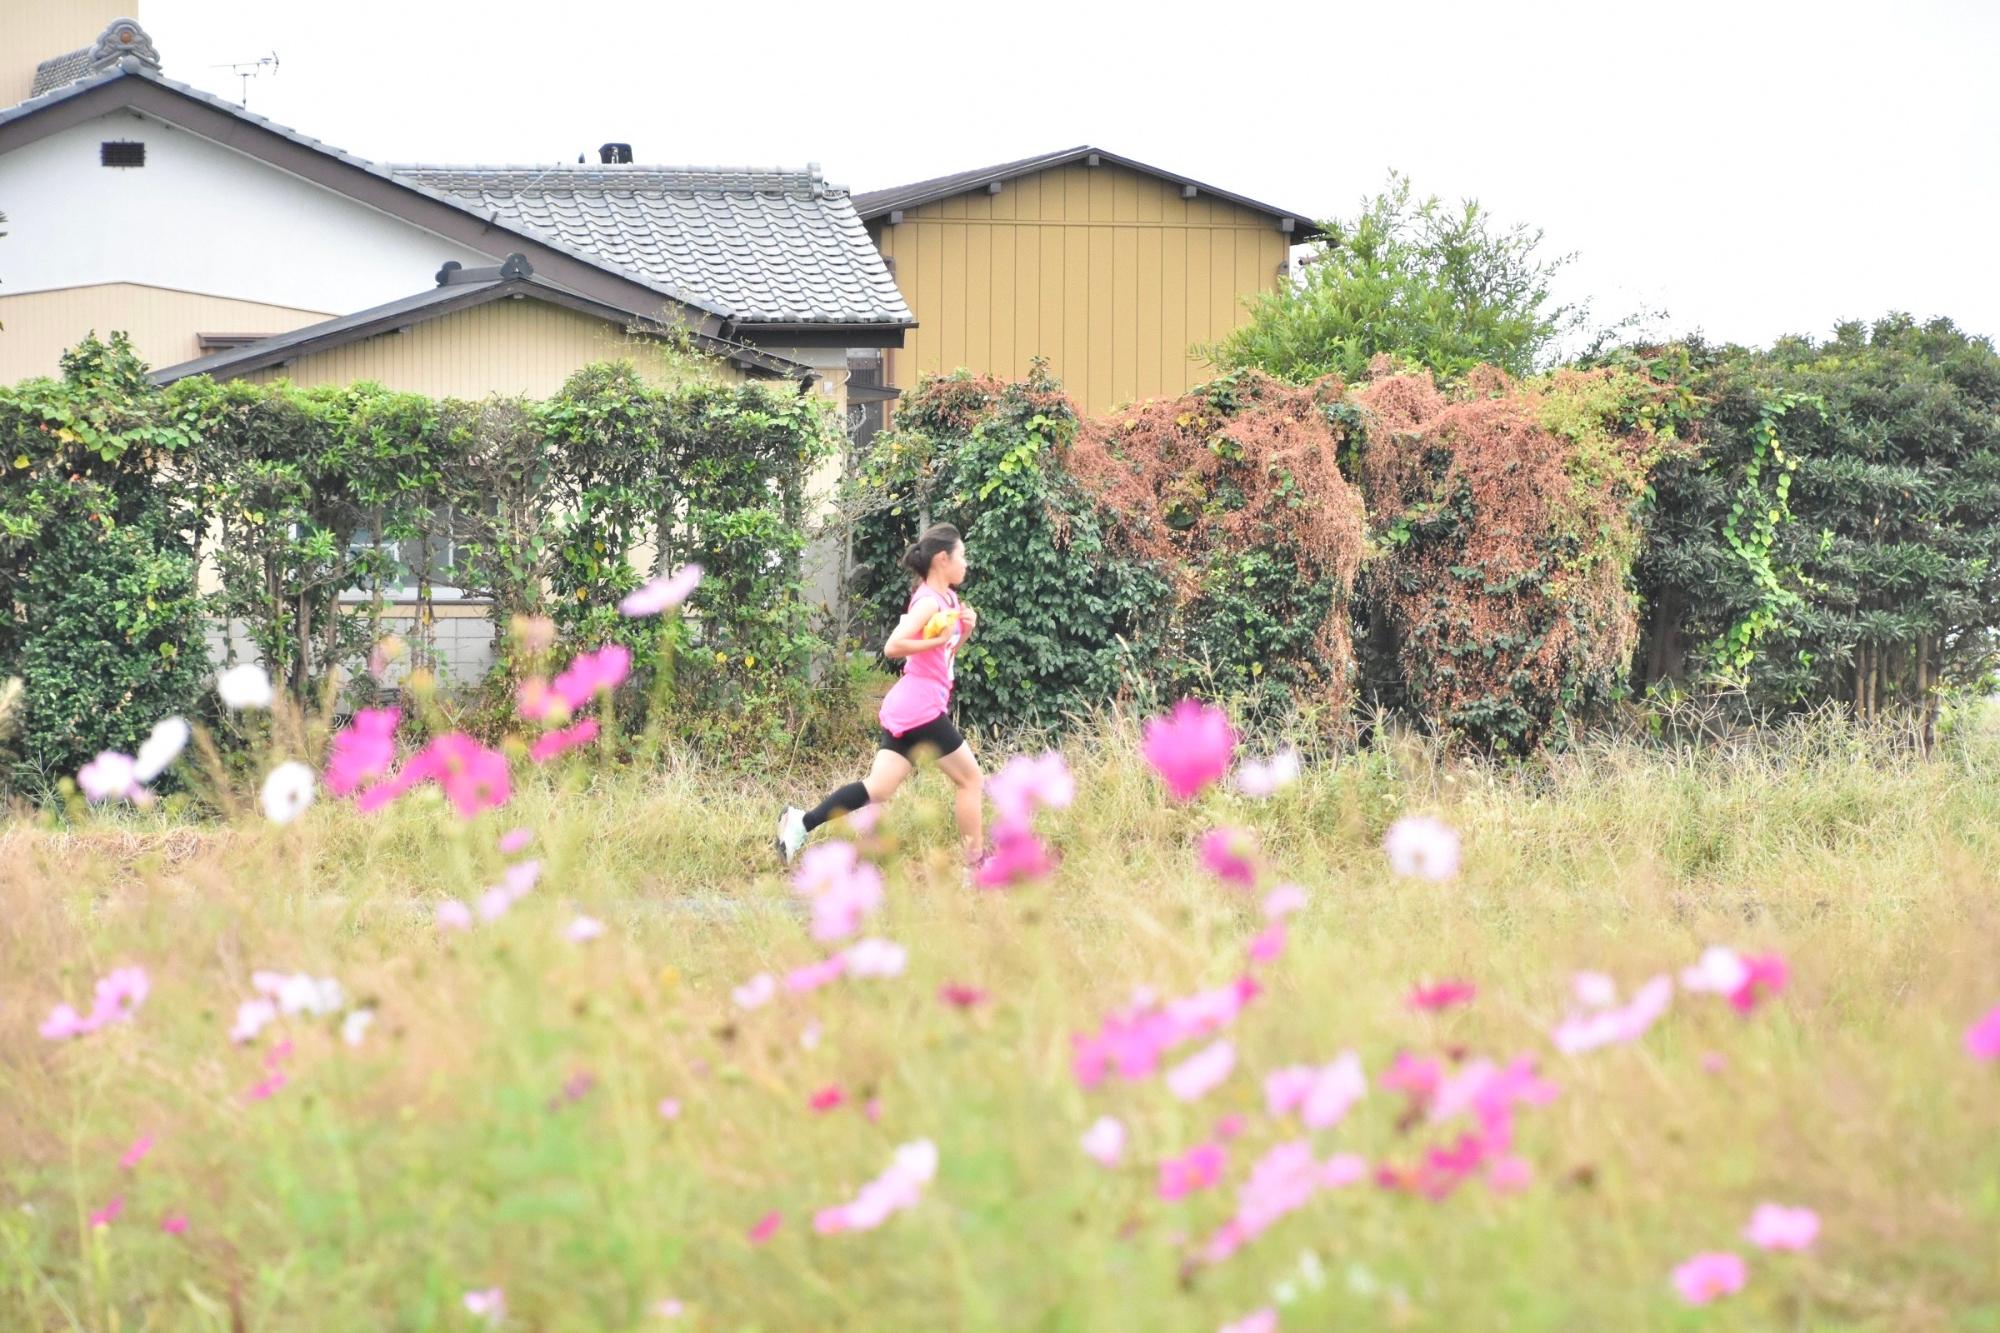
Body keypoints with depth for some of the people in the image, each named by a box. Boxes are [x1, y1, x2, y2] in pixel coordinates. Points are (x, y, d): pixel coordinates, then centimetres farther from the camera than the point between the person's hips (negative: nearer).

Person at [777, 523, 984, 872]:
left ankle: (801, 822, -7)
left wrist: (964, 630, 10)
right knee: (971, 778, 1)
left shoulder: (946, 599, 17)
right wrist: (939, 638, -21)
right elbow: (893, 647, -22)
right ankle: (975, 866, 5)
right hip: (922, 708, -9)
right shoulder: (929, 602, -12)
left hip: (906, 709, 9)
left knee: (879, 788, 2)